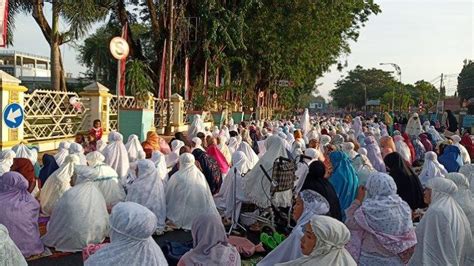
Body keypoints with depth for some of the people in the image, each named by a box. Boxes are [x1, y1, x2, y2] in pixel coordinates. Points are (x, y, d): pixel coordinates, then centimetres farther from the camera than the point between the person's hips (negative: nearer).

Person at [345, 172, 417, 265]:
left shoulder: (367, 210, -22)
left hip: (371, 261, -4)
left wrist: (358, 200, -2)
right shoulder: (403, 207, -8)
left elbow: (350, 223, -5)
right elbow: (409, 239, 0)